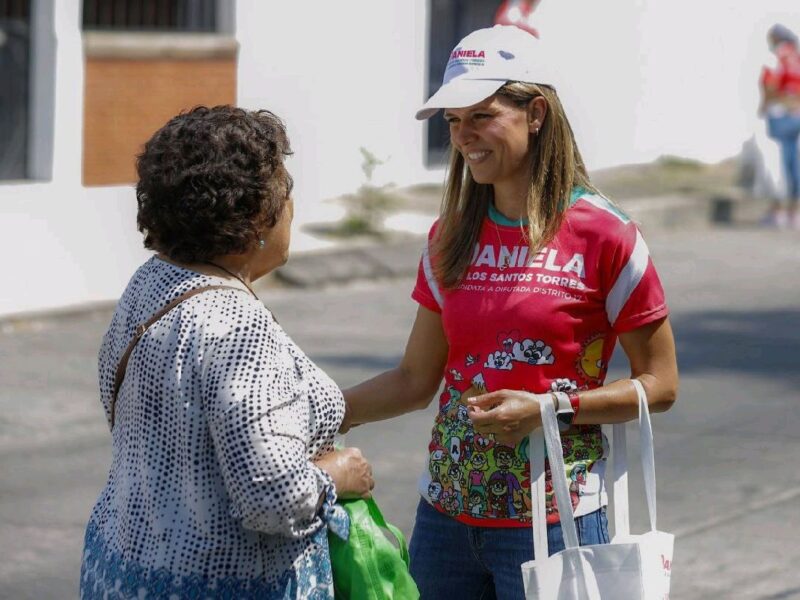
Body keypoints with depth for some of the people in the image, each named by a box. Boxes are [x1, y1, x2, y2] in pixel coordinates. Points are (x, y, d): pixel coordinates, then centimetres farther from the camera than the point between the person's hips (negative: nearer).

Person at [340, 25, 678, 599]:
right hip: (447, 515, 5)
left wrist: (549, 407, -17)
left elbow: (660, 385, -6)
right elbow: (416, 379, 11)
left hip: (553, 520, -5)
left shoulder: (604, 235, -9)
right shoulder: (452, 238, 7)